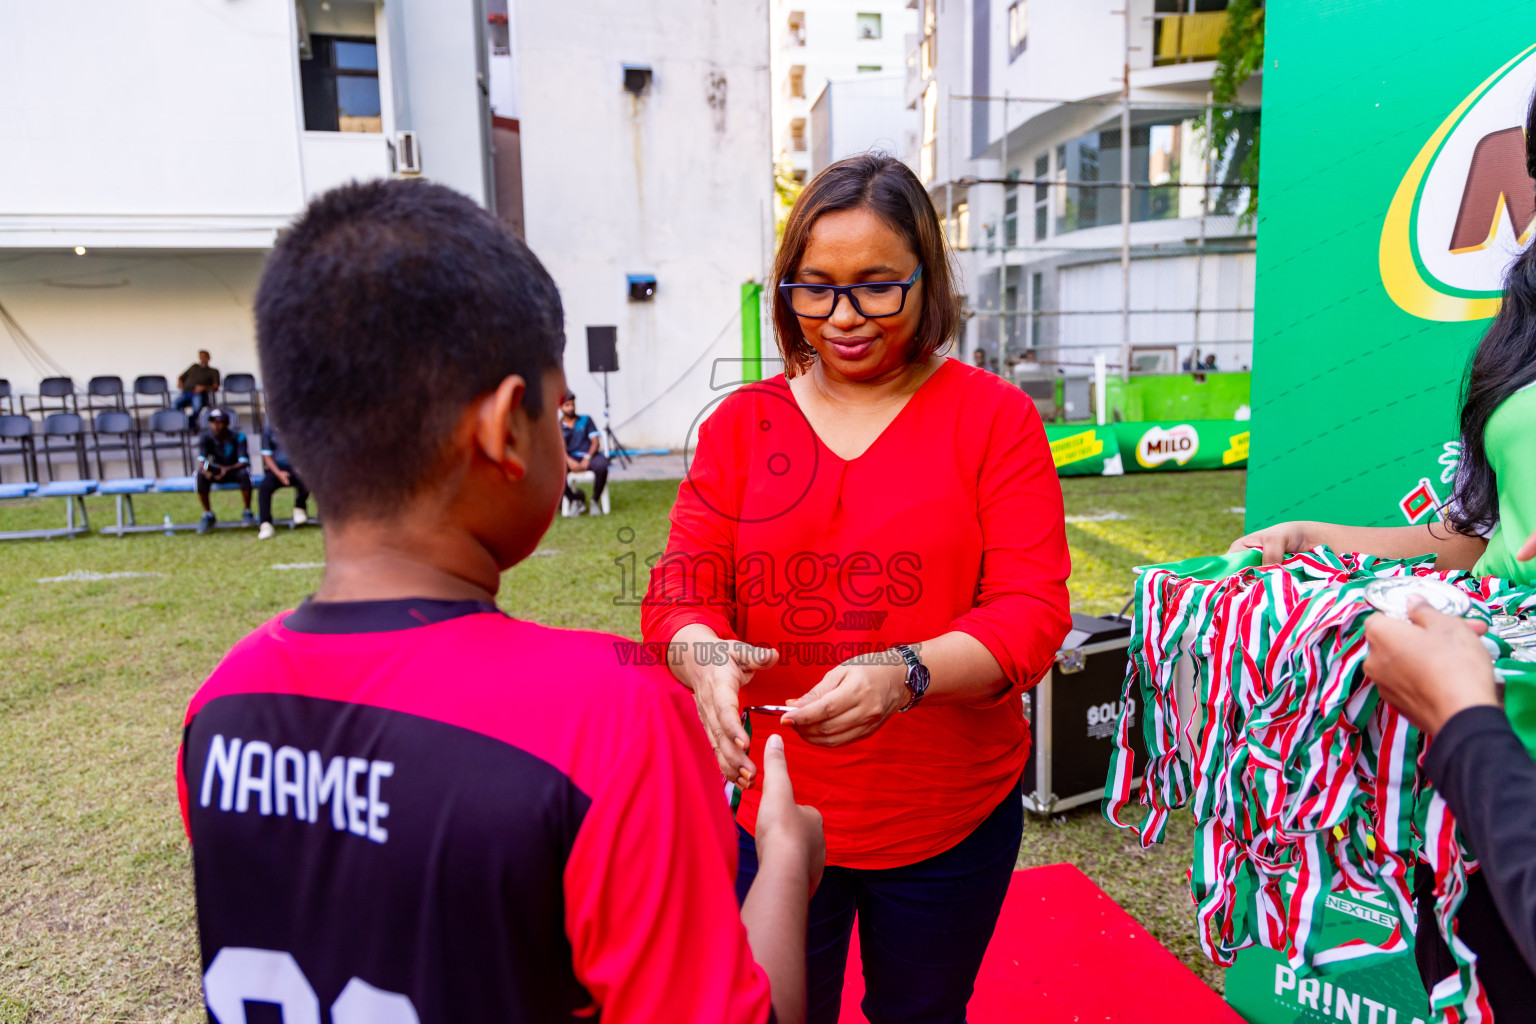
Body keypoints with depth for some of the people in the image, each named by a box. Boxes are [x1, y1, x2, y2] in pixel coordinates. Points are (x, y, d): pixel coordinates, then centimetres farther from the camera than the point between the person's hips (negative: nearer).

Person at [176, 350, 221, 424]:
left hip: (200, 394, -3)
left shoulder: (213, 371, 22)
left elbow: (215, 387, 7)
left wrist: (203, 388, -11)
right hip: (186, 392, 3)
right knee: (175, 405, -32)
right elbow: (181, 377, 34)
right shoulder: (194, 367, 33)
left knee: (198, 405, -40)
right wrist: (179, 382, 10)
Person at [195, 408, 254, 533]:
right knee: (200, 475, -29)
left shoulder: (238, 437, -16)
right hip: (215, 471, 2)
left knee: (244, 473, -36)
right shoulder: (205, 437, -10)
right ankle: (208, 515, -13)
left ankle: (247, 512, -17)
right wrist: (205, 469, -45)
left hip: (234, 470, -2)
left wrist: (228, 469, -46)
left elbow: (244, 462, -25)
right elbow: (201, 460, -19)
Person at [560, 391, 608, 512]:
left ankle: (594, 501, -13)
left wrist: (587, 458, -13)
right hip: (570, 458, 0)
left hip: (590, 456, 0)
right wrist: (570, 461, -20)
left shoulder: (586, 420, 17)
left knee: (601, 466, -36)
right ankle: (575, 500, -14)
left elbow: (596, 442, 6)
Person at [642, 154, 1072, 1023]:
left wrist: (907, 676, -31)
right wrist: (701, 654, -27)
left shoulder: (994, 417, -6)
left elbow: (1033, 609, -13)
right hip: (771, 811, 1)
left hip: (951, 820, 0)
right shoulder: (741, 423, 1)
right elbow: (682, 585, -3)